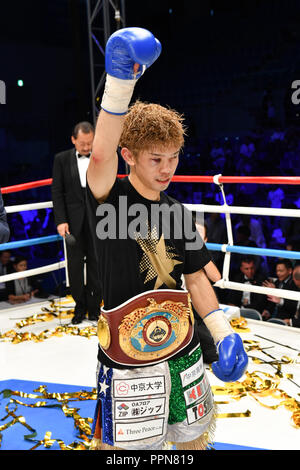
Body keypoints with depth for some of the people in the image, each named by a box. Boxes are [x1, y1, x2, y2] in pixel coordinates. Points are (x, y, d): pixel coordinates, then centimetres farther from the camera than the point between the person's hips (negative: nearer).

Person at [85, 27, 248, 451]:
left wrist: (223, 334, 1)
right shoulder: (109, 199, -12)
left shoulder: (176, 211, 3)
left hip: (183, 352, 5)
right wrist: (119, 84, -47)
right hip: (127, 361, -5)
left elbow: (195, 277, 10)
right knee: (119, 447, 10)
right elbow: (101, 157, -35)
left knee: (193, 438, 21)